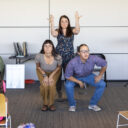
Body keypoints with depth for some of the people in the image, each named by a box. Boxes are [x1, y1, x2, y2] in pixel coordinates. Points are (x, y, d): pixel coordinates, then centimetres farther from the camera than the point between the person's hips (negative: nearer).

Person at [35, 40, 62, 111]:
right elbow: (38, 67, -9)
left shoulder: (58, 57, -31)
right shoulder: (39, 56, -31)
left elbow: (59, 67, -8)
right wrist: (45, 75, -18)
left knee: (52, 84, -26)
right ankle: (45, 103, -2)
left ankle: (51, 103, -4)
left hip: (54, 71, 0)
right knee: (44, 85, -25)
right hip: (42, 71, 0)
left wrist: (51, 75, -19)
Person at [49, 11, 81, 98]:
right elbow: (53, 34, -22)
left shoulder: (71, 30, 3)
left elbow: (77, 31, -20)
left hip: (69, 56, 0)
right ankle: (58, 90, 18)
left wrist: (77, 20, -31)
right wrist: (52, 22, -31)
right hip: (59, 55, 0)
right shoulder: (58, 31, 1)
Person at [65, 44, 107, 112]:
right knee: (68, 86, -32)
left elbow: (104, 64, -10)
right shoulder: (72, 62, -34)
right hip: (75, 77, -2)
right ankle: (72, 105, -3)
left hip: (88, 76, 3)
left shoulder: (93, 58, -30)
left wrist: (100, 75, -14)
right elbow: (68, 76, -21)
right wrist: (79, 82, -23)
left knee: (102, 84, -16)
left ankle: (93, 104, 3)